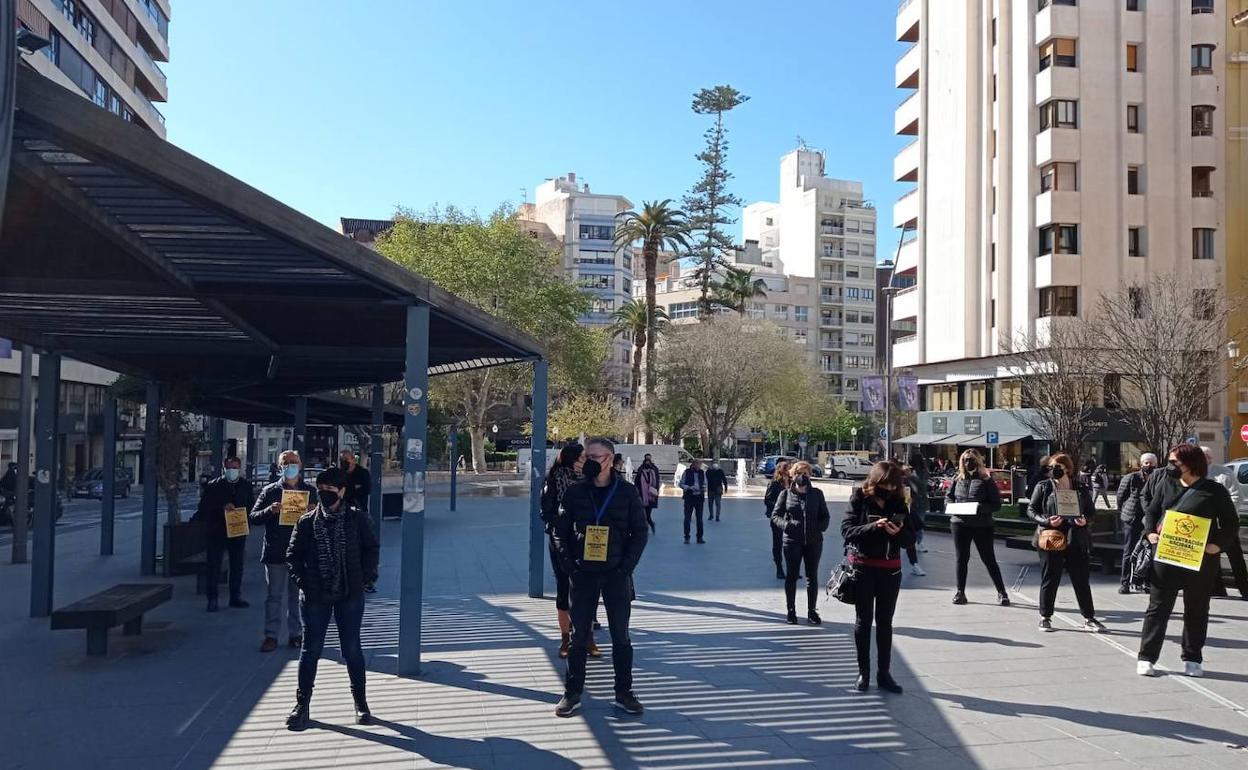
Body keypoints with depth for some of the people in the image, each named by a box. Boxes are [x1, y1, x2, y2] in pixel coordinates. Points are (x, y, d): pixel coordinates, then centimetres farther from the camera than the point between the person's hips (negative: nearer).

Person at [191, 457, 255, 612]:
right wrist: (222, 508, -22)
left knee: (237, 566, 11)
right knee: (213, 567, -1)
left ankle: (235, 597, 22)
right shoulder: (213, 486, -4)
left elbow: (252, 507, 12)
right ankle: (212, 600, 7)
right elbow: (204, 507, -9)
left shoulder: (246, 486, 6)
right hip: (216, 533, -3)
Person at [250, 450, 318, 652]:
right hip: (275, 552, -1)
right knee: (274, 595, 3)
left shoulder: (310, 491, 8)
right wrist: (270, 510, -17)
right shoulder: (270, 491, 7)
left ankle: (296, 634, 18)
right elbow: (254, 517, 2)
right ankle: (271, 635, 11)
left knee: (298, 595, 8)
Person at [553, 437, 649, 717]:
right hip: (582, 575, 1)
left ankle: (624, 693, 20)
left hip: (617, 575, 0)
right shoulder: (575, 492, 0)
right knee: (579, 636, 7)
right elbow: (560, 531, 3)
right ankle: (573, 694, 17)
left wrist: (626, 566, -8)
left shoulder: (627, 492, -2)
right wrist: (569, 565, -7)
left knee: (621, 636, 8)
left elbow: (639, 533, 1)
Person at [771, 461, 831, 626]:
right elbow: (775, 515, 2)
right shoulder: (786, 494, 0)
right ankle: (791, 610, 19)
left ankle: (812, 610, 22)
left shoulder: (817, 493, 4)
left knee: (812, 577, 10)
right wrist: (786, 524, -16)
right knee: (791, 576, 6)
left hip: (814, 541, 1)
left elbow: (825, 516, 10)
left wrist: (820, 528, -8)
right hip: (792, 542, -1)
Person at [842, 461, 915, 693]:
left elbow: (910, 539, 1)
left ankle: (883, 673, 17)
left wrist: (898, 532, -21)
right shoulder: (859, 499, -7)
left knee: (885, 621, 9)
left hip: (890, 569, 2)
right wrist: (873, 527, -27)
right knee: (863, 620, 7)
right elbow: (846, 530, -15)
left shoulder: (899, 503, 0)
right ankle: (863, 672, 16)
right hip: (862, 566, -2)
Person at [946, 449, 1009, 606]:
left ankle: (1001, 592, 13)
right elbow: (949, 496, 17)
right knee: (961, 559, 9)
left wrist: (981, 508, -21)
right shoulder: (958, 479, 6)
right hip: (959, 524, 3)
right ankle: (960, 592, 18)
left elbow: (996, 504, -4)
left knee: (989, 559, 2)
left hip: (982, 525, -3)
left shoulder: (986, 480, -3)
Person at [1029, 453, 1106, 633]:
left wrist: (1085, 520, -9)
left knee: (1081, 579, 6)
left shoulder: (1081, 488, 6)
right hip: (1051, 539, -1)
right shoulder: (1043, 487, 2)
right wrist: (1046, 521, -14)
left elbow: (1091, 510, 13)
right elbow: (1031, 510, 3)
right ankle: (1045, 617, 17)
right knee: (1050, 579, 4)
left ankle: (1089, 618, 17)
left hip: (1076, 540, 2)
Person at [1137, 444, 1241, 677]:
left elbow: (1231, 523, 0)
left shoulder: (1214, 490, -2)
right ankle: (1146, 657, 4)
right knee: (1158, 608, 2)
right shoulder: (1167, 488, 8)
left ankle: (1192, 660, 23)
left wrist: (1218, 544, -15)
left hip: (1201, 560, -2)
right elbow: (1151, 512, 13)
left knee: (1196, 611, 11)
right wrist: (1150, 532, -5)